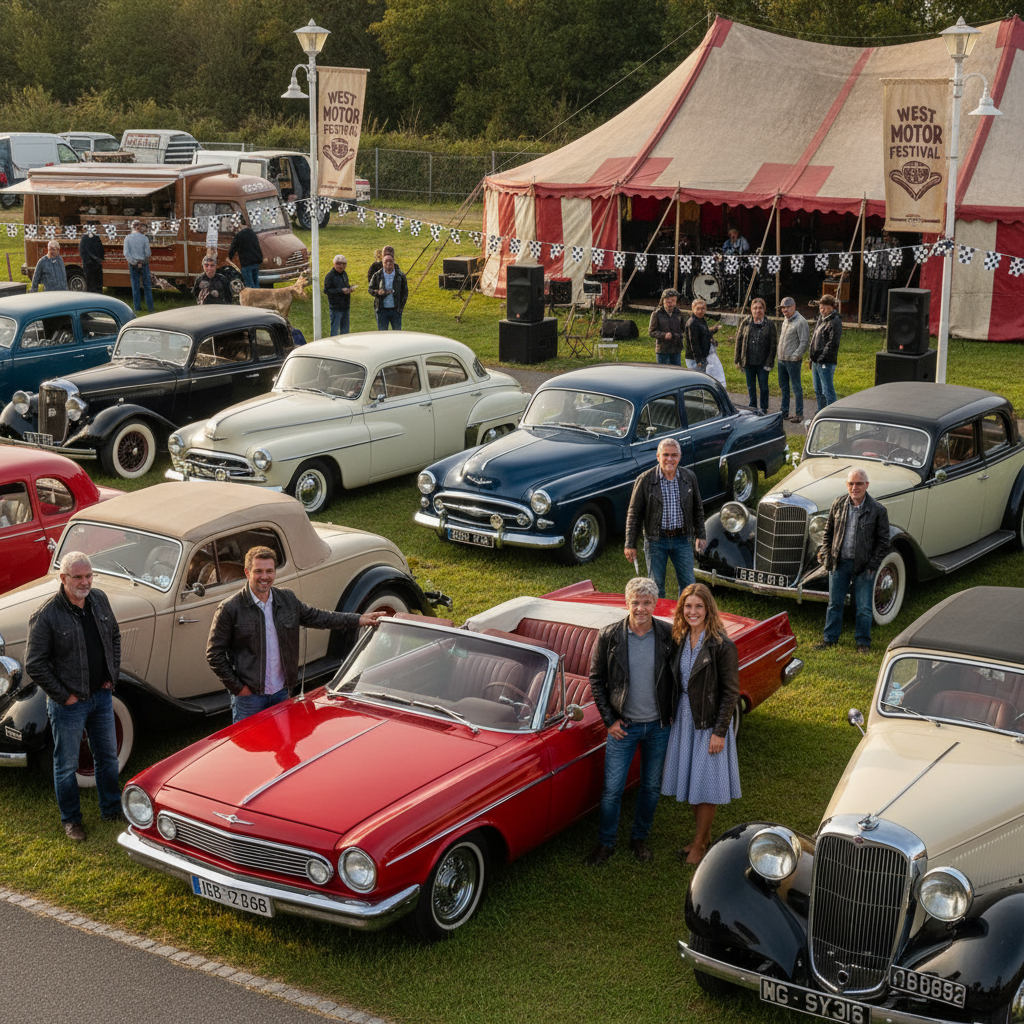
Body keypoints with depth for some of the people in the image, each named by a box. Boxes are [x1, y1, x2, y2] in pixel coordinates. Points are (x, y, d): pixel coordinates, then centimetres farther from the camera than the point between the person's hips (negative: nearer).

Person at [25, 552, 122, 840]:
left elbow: (114, 636, 14)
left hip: (101, 695, 6)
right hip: (69, 703, -6)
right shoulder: (46, 616, -20)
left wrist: (113, 675, 7)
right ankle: (71, 819, 25)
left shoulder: (99, 600, -2)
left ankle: (111, 809, 35)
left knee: (108, 756, 18)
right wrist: (63, 696, -15)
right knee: (66, 765, 9)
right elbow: (34, 664, -17)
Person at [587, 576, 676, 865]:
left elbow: (677, 676, 3)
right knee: (612, 790, 4)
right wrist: (609, 719, -5)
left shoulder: (668, 635, -9)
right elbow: (596, 679, -2)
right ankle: (605, 843, 23)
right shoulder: (609, 636, -12)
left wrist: (673, 714, 0)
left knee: (651, 787, 15)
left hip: (659, 726, 1)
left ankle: (640, 838, 35)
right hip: (623, 725, -1)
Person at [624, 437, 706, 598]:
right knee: (656, 585, 6)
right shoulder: (645, 480, -9)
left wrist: (700, 535, 13)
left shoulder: (689, 478, 1)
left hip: (683, 539, 2)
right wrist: (630, 545, -6)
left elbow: (697, 509, 13)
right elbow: (634, 513, -5)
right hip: (656, 540, -2)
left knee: (688, 584, 5)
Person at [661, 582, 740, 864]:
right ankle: (704, 836, 34)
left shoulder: (722, 646, -18)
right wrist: (671, 716, 8)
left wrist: (720, 732, -16)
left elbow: (731, 692, -15)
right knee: (690, 782, 17)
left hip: (709, 722, -6)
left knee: (705, 788, 6)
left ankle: (699, 844, 20)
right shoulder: (679, 640, 1)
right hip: (683, 718, 6)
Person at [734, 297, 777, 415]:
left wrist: (769, 362, -9)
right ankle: (752, 408, 25)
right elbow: (738, 341, 5)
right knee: (751, 387, 12)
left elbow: (773, 345, -2)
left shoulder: (769, 325, -2)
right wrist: (738, 360, 1)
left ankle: (763, 409, 17)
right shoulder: (746, 323, 2)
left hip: (762, 362, -2)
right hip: (748, 362, 2)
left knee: (763, 387, 4)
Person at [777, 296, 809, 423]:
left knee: (796, 387, -3)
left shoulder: (800, 322, -14)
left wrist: (795, 355, -20)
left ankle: (799, 413, 3)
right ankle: (784, 412, 24)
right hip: (782, 359, 9)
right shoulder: (785, 320, 13)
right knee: (783, 386, 15)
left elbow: (804, 342, -17)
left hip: (793, 360, -9)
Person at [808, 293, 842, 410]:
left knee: (828, 391, -9)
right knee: (818, 391, 16)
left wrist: (822, 358, -20)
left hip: (826, 363, -10)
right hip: (816, 361, 10)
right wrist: (811, 356, 15)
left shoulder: (835, 322, -12)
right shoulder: (820, 319, 17)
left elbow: (833, 343, -18)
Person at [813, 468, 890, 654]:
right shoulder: (838, 504, 0)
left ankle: (863, 642, 23)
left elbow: (883, 541, -4)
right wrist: (826, 555, 4)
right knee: (835, 603, 13)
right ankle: (830, 638, 27)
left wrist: (872, 565, -8)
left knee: (864, 607, 6)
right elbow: (828, 532, 12)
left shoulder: (878, 510, -9)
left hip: (864, 565, -3)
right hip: (839, 562, 3)